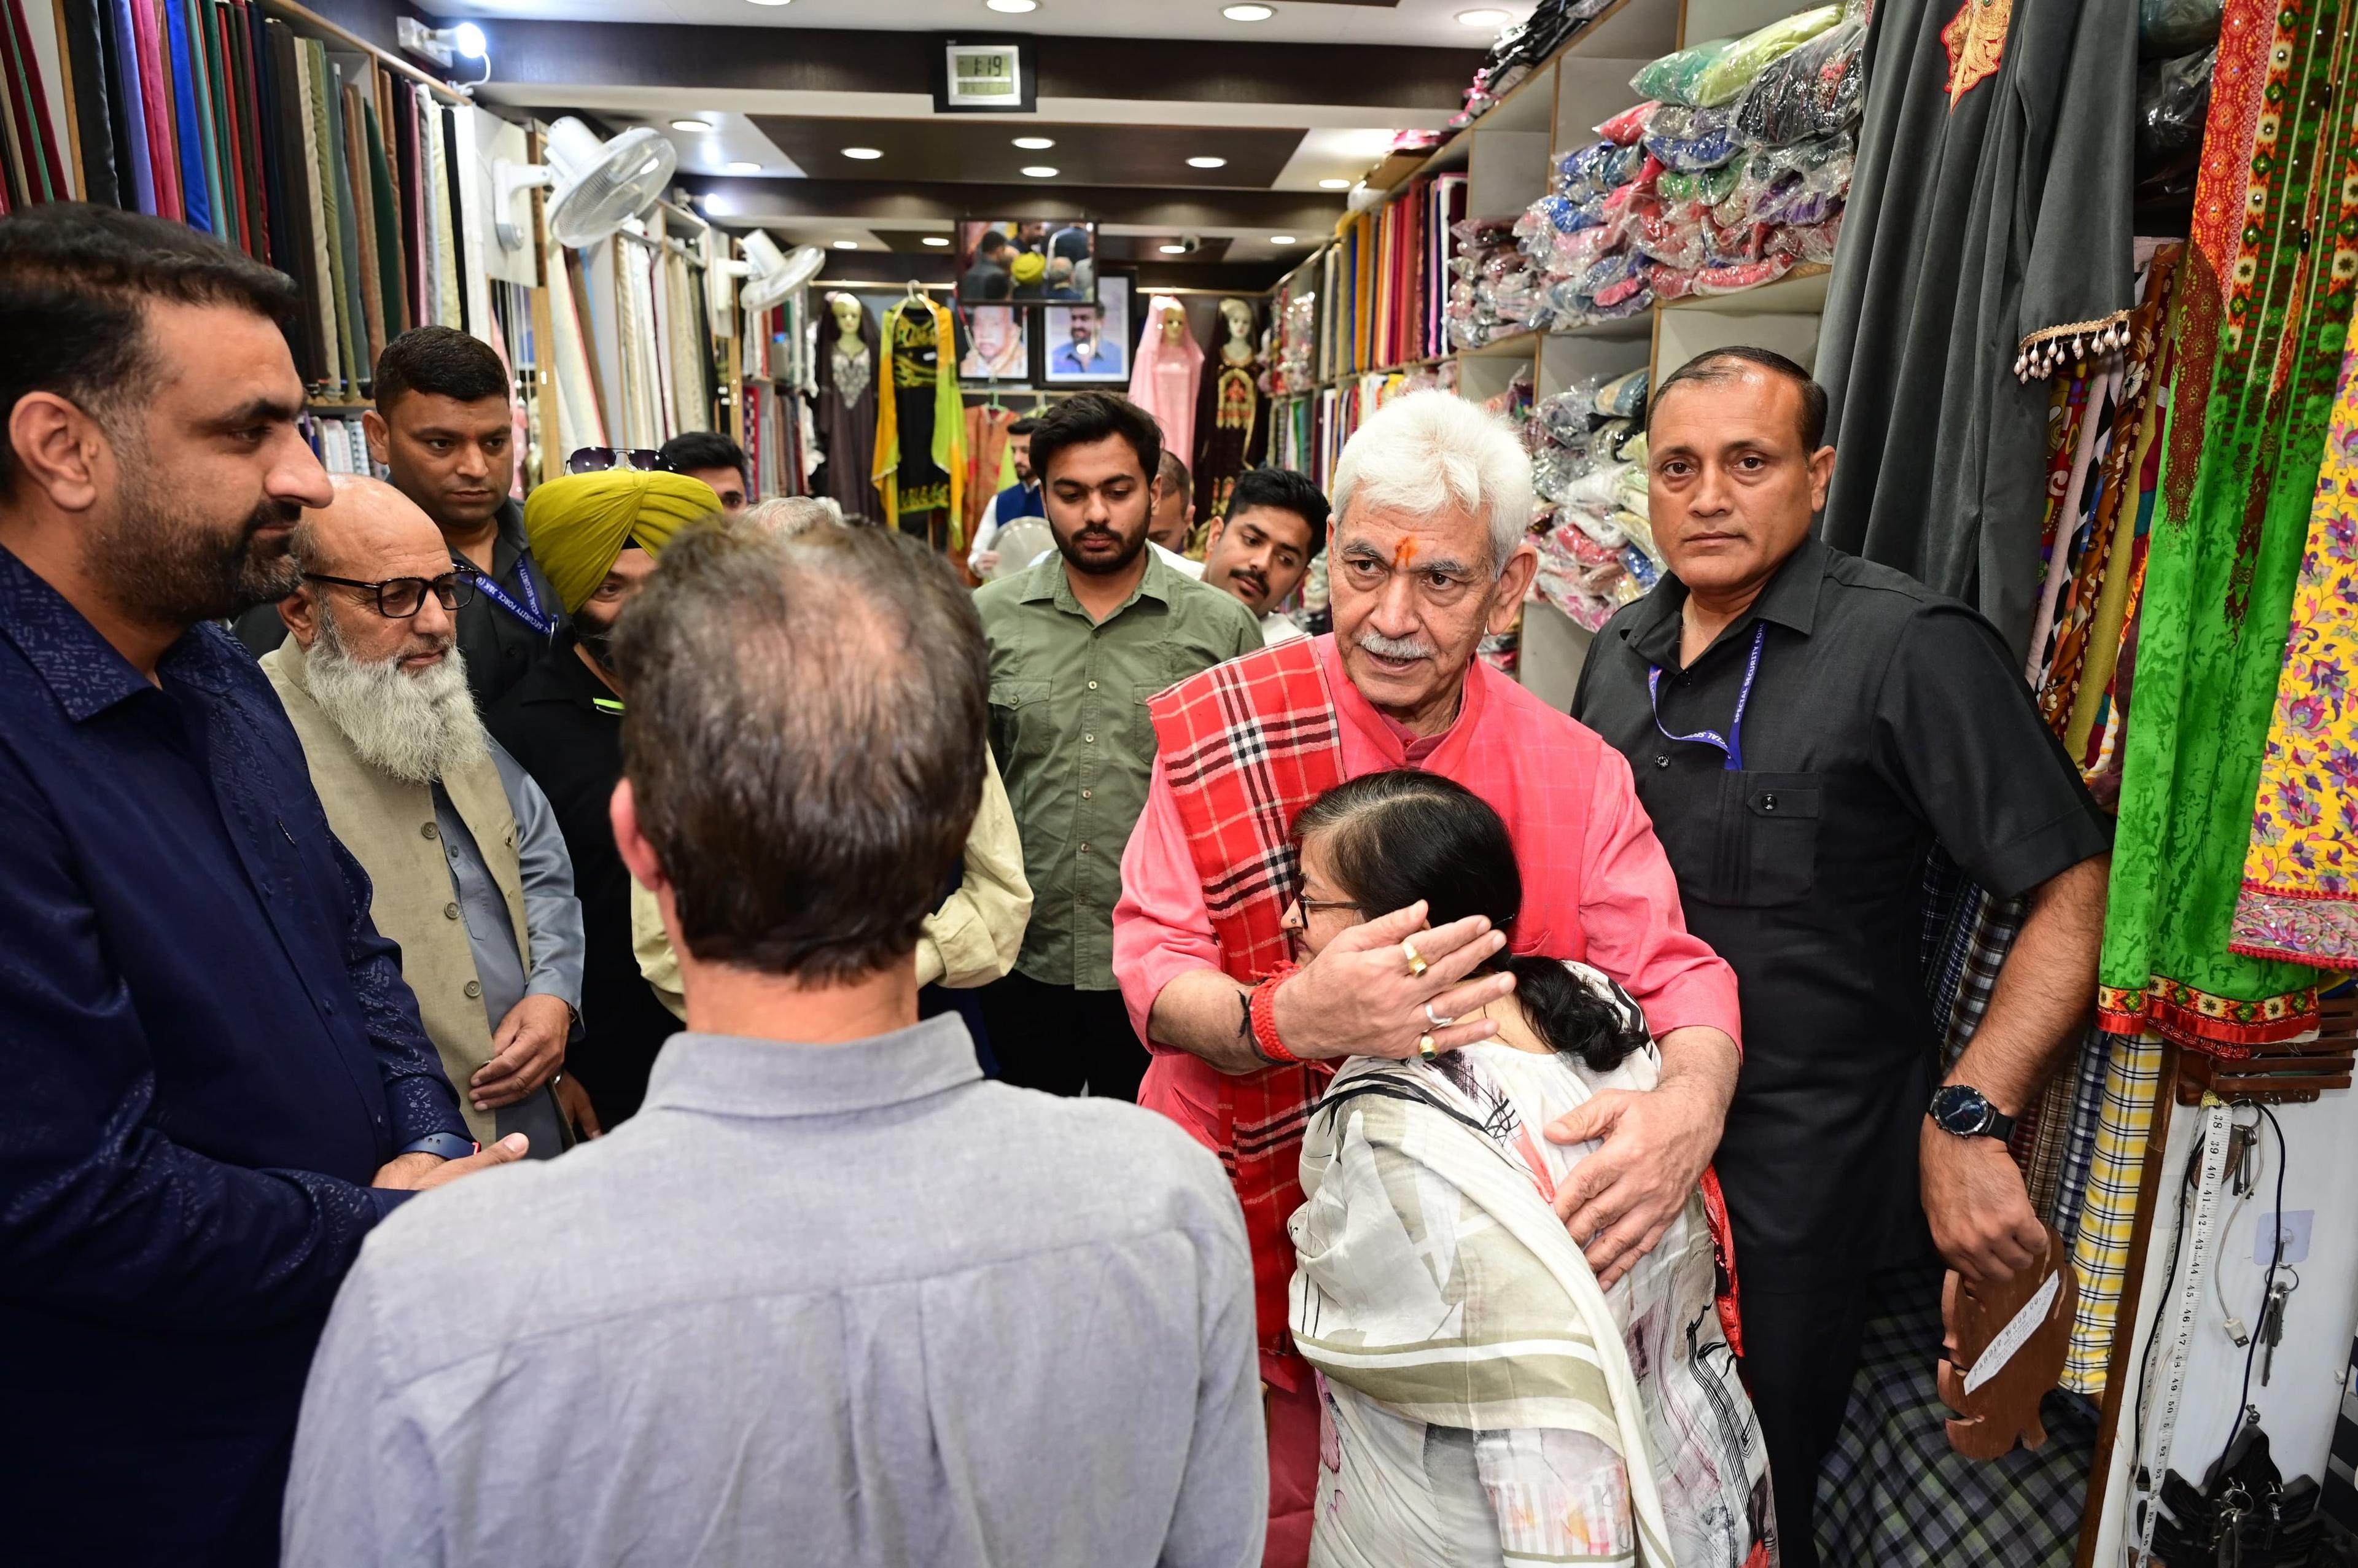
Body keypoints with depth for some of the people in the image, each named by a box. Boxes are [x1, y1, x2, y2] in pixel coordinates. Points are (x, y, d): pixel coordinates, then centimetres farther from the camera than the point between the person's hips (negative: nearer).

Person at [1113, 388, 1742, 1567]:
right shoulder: (1216, 729, -15)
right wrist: (1291, 1019, -39)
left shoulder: (1574, 773, -7)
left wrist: (1689, 1104, -32)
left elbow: (1671, 969, -9)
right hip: (1252, 1228, -2)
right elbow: (1153, 971, -18)